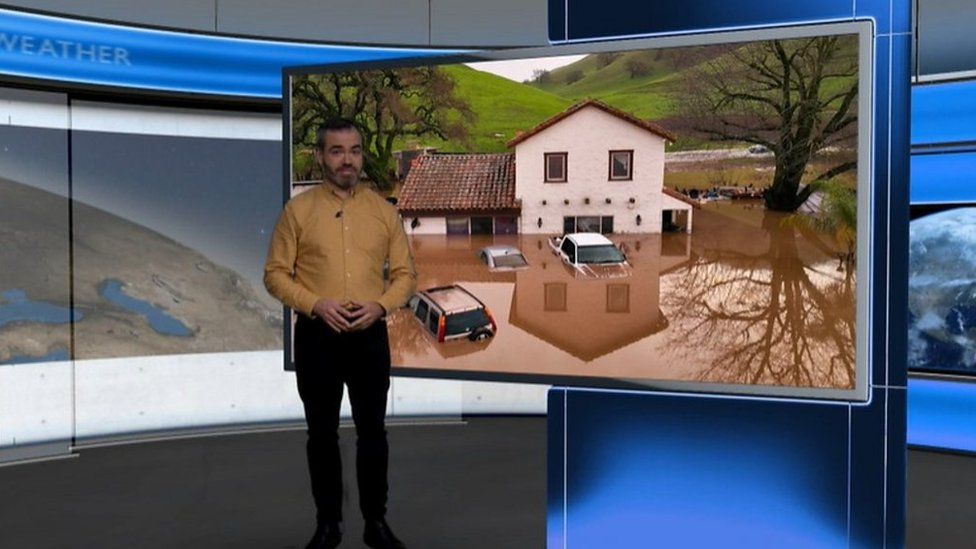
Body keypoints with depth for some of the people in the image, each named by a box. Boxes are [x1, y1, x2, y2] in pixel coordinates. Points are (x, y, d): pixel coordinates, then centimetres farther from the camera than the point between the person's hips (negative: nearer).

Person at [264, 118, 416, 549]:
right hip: (317, 336, -1)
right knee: (322, 434, 8)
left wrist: (379, 305, -13)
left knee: (373, 432, 8)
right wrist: (316, 305, -17)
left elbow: (405, 274, 5)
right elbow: (275, 274, -2)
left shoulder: (384, 210, 5)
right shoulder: (298, 210, -1)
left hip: (370, 336, 1)